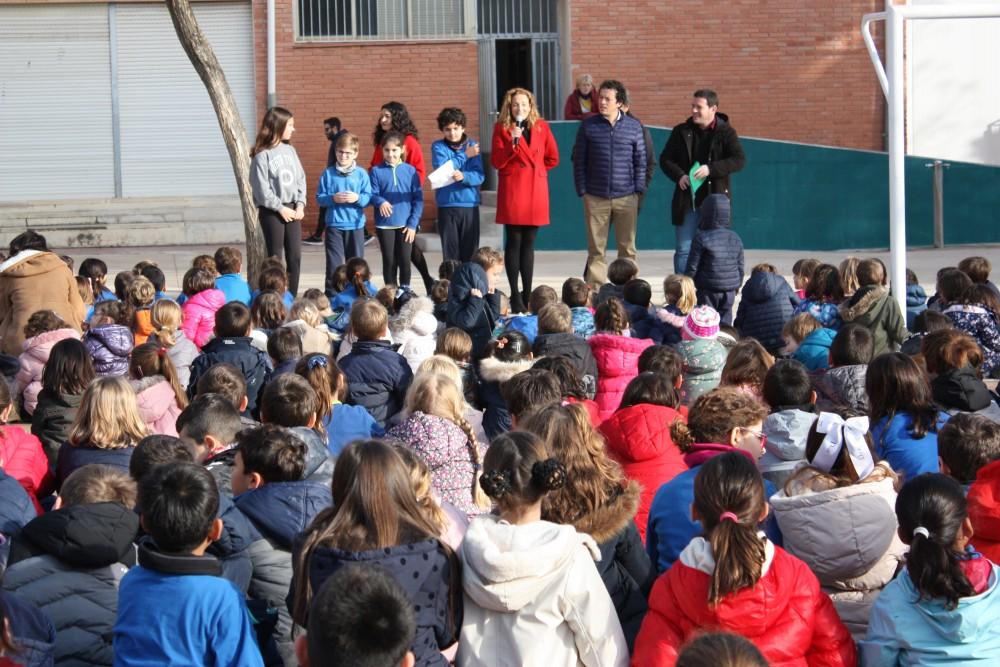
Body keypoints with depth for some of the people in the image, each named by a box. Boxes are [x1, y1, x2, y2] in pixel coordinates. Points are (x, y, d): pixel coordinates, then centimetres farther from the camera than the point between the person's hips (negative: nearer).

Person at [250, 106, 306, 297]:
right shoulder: (263, 155, -10)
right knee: (275, 257, -1)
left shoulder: (290, 150, 10)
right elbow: (261, 188, -12)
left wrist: (300, 204, -2)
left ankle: (291, 298, 12)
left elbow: (300, 178, 10)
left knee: (295, 256, 4)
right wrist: (281, 208, -12)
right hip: (272, 211, -6)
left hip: (292, 210, 6)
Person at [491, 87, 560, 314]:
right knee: (514, 242, -4)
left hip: (535, 191, 2)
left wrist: (534, 169, 11)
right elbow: (496, 161, -6)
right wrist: (513, 141, -16)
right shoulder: (501, 128, 3)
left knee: (528, 243, 5)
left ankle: (527, 293, 9)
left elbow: (553, 158, 14)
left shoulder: (541, 127, 9)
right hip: (511, 191, -2)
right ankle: (515, 295, -1)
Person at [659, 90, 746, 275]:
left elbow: (739, 160, -11)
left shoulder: (726, 132, 0)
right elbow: (665, 159, 9)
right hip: (687, 199, 2)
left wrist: (711, 169, -23)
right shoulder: (681, 131, 7)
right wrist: (679, 175, -11)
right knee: (683, 250, 2)